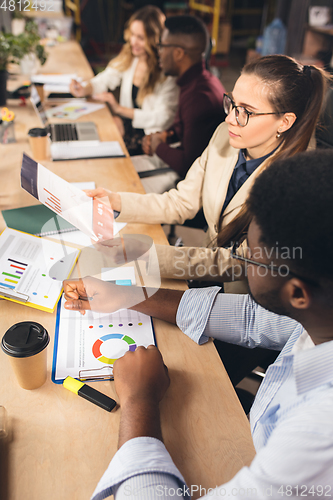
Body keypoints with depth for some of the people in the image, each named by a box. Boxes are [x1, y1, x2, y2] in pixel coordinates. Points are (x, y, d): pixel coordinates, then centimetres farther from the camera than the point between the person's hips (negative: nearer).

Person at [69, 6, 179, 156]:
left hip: (150, 134, -6)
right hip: (126, 121, 7)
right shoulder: (128, 56, 4)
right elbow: (105, 79, 13)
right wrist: (84, 89, -10)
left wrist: (119, 109, -20)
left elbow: (162, 118, -21)